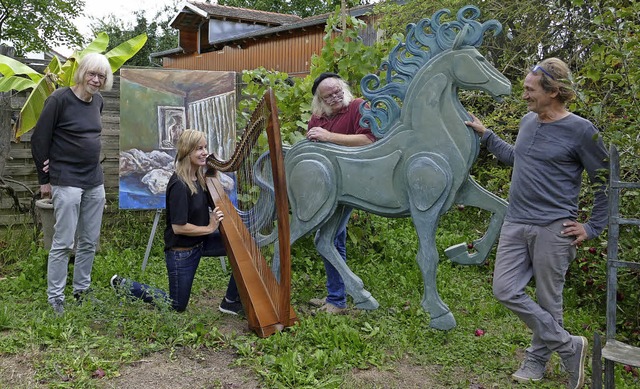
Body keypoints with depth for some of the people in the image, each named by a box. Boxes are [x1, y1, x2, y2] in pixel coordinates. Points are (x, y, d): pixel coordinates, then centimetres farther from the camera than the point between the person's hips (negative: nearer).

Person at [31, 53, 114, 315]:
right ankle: (55, 298, 10)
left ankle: (82, 290, 26)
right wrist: (44, 180, -3)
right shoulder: (59, 99, -11)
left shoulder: (98, 101, 8)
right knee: (63, 242, -2)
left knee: (90, 241, 11)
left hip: (94, 181, 6)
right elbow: (39, 139, -7)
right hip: (67, 182, -6)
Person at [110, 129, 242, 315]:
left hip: (200, 242, 8)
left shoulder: (199, 178, 0)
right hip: (180, 252, -8)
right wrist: (209, 228, -18)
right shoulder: (179, 184, -25)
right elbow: (178, 227, -25)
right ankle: (124, 284, 24)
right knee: (177, 306, 9)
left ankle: (231, 301, 3)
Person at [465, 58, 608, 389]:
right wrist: (485, 135, 25)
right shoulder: (527, 121, 10)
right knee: (506, 290, -1)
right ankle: (570, 346, 14)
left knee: (547, 301, 5)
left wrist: (592, 228, -4)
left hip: (553, 230, -6)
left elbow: (606, 184, -2)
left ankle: (537, 359, 26)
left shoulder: (581, 131, -9)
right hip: (515, 225, 6)